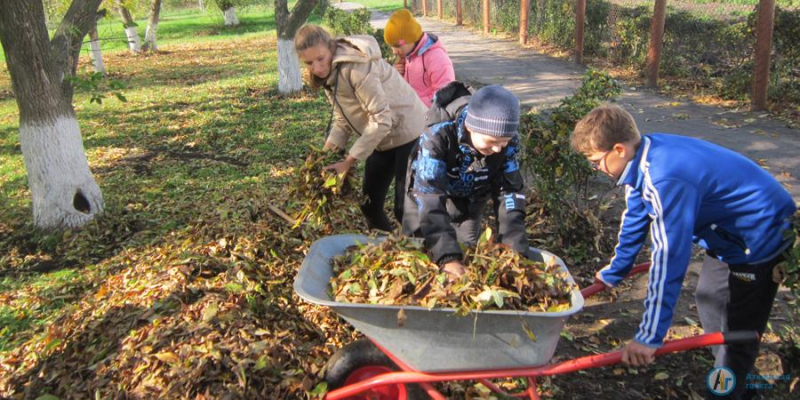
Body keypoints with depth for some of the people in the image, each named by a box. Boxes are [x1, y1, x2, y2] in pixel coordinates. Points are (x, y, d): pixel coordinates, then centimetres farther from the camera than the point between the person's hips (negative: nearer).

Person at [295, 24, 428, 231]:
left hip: (408, 133, -9)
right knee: (370, 203, 13)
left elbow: (381, 120, -29)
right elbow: (342, 119, 3)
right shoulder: (329, 72, -1)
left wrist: (348, 162, -25)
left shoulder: (355, 67, -28)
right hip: (383, 137, 9)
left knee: (404, 207, -7)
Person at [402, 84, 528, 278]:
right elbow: (429, 197, -44)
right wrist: (447, 256, -54)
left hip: (471, 203, 2)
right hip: (426, 195, -2)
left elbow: (510, 191, -23)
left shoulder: (509, 142, -28)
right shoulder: (438, 135, -40)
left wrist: (514, 249, -34)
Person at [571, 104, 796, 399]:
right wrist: (613, 272, 19)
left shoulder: (665, 181, -37)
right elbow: (635, 219, 7)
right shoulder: (643, 157, -8)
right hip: (731, 229, 10)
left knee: (738, 330, 0)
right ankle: (731, 376, 40)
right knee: (709, 301, 22)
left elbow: (668, 259, -36)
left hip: (760, 238, -10)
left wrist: (650, 337, -31)